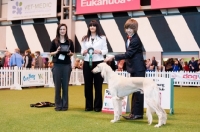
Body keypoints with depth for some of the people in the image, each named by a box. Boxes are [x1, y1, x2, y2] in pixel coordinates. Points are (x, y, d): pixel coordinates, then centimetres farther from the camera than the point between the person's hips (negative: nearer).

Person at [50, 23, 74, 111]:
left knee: (65, 85, 4)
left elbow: (72, 53, 12)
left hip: (67, 65, 1)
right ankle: (58, 105, 10)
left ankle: (65, 105, 12)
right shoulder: (54, 41, 3)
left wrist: (70, 53, -9)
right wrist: (56, 51, -14)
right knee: (57, 85, 1)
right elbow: (51, 53, 4)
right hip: (57, 65, -1)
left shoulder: (69, 41, 7)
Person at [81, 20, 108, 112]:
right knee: (88, 85, 5)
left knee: (98, 85, 1)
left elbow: (105, 50, 2)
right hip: (87, 63, 2)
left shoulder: (102, 38, 4)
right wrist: (84, 52, -12)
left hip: (98, 63, -2)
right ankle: (88, 105, 15)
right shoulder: (85, 39, 11)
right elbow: (82, 51, 10)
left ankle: (97, 106, 10)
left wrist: (99, 51, -17)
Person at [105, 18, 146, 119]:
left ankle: (137, 113, 0)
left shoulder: (136, 40, -18)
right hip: (134, 68, 10)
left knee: (137, 91, -5)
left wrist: (113, 57, -24)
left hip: (138, 69, -10)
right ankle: (135, 113, 17)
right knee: (135, 91, 11)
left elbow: (128, 54, -23)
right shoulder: (129, 38, 11)